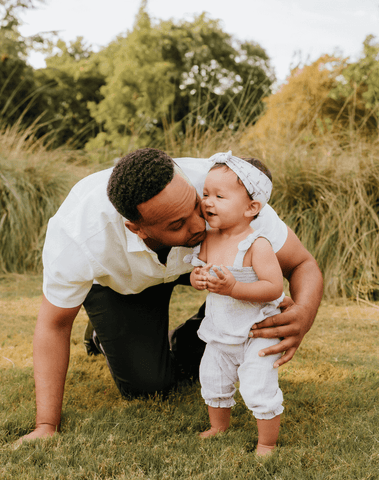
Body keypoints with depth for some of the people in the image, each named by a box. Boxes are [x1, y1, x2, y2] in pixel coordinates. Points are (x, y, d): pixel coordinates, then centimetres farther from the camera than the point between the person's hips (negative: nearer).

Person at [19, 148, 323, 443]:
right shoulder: (77, 234, -42)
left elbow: (303, 265, -30)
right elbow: (55, 324, -23)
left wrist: (303, 316, -54)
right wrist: (46, 426, -26)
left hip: (195, 259, 2)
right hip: (117, 277, -2)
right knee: (145, 383, -10)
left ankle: (189, 347, 2)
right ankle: (109, 332, 23)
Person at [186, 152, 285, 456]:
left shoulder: (257, 245, -23)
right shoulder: (208, 241, -4)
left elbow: (274, 287, -27)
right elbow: (199, 272, 9)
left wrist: (234, 287, -36)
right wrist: (197, 279, -16)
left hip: (257, 334, -7)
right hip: (220, 334, 7)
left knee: (260, 390, -6)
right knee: (213, 382, 19)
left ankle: (267, 444, 18)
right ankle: (219, 427, 45)